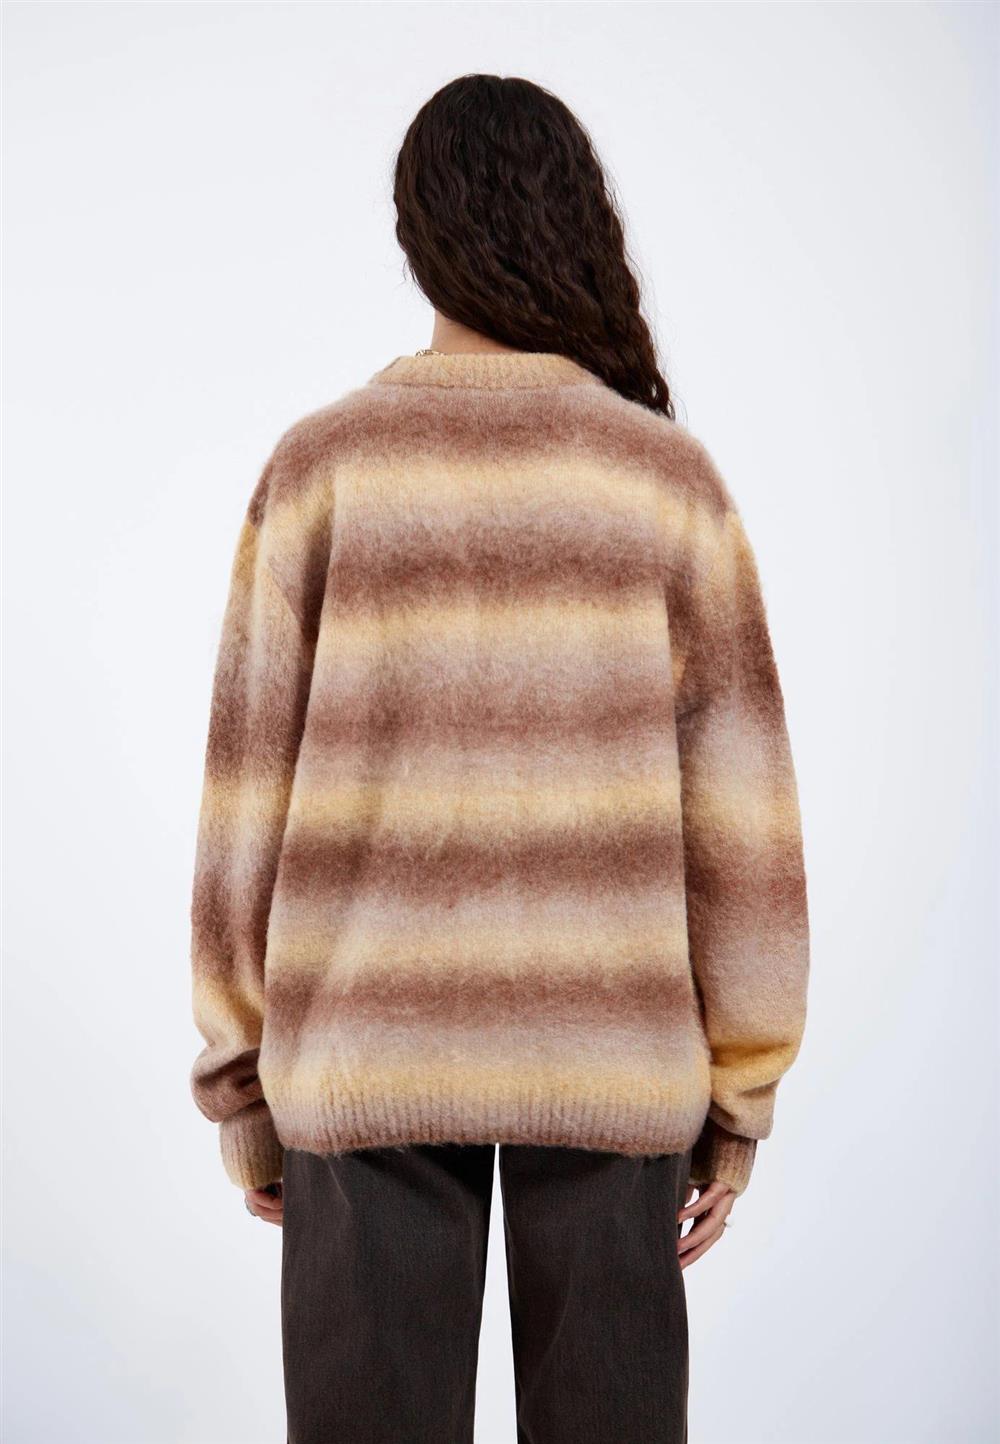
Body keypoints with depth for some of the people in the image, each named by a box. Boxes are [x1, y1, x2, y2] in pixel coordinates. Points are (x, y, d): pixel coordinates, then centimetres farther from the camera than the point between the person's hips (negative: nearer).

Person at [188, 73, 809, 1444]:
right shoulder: (669, 479, -3)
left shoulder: (319, 467, -4)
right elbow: (738, 817, -5)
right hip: (608, 1057, 1)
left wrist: (243, 1083, 6)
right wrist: (739, 1094, 5)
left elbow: (254, 798, -4)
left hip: (372, 1045, 0)